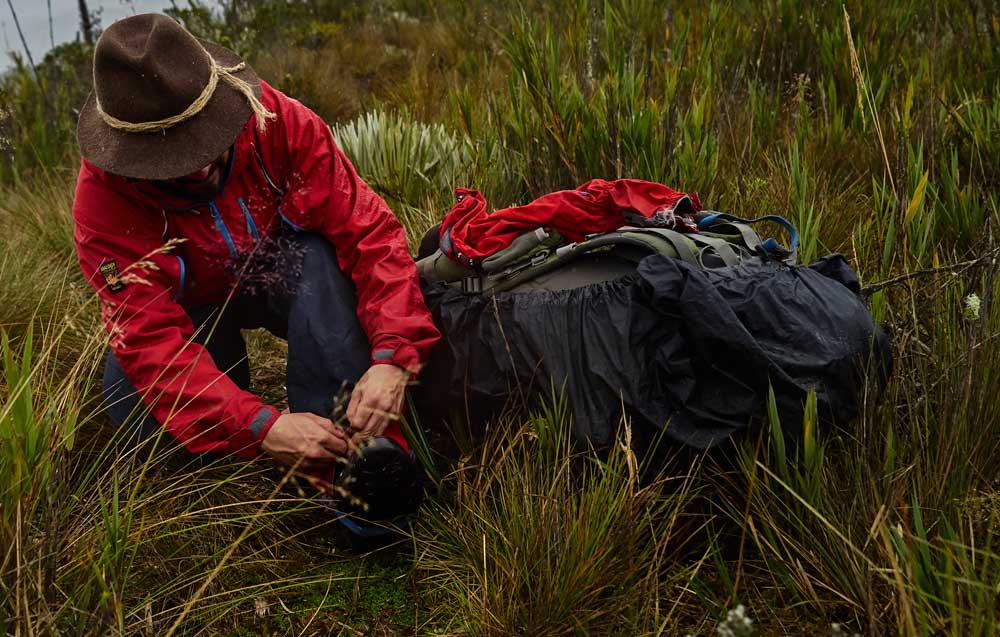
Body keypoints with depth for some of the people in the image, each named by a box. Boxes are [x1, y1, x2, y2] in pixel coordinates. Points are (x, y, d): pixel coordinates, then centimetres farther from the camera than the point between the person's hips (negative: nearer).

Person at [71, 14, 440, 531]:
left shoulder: (280, 122, -27)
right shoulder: (103, 198, -27)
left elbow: (368, 233, -30)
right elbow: (151, 336, -34)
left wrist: (392, 357, -45)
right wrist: (259, 428, -47)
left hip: (288, 281, 0)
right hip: (196, 309, 0)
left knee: (321, 255, -34)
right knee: (130, 387, -29)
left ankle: (364, 451, -33)